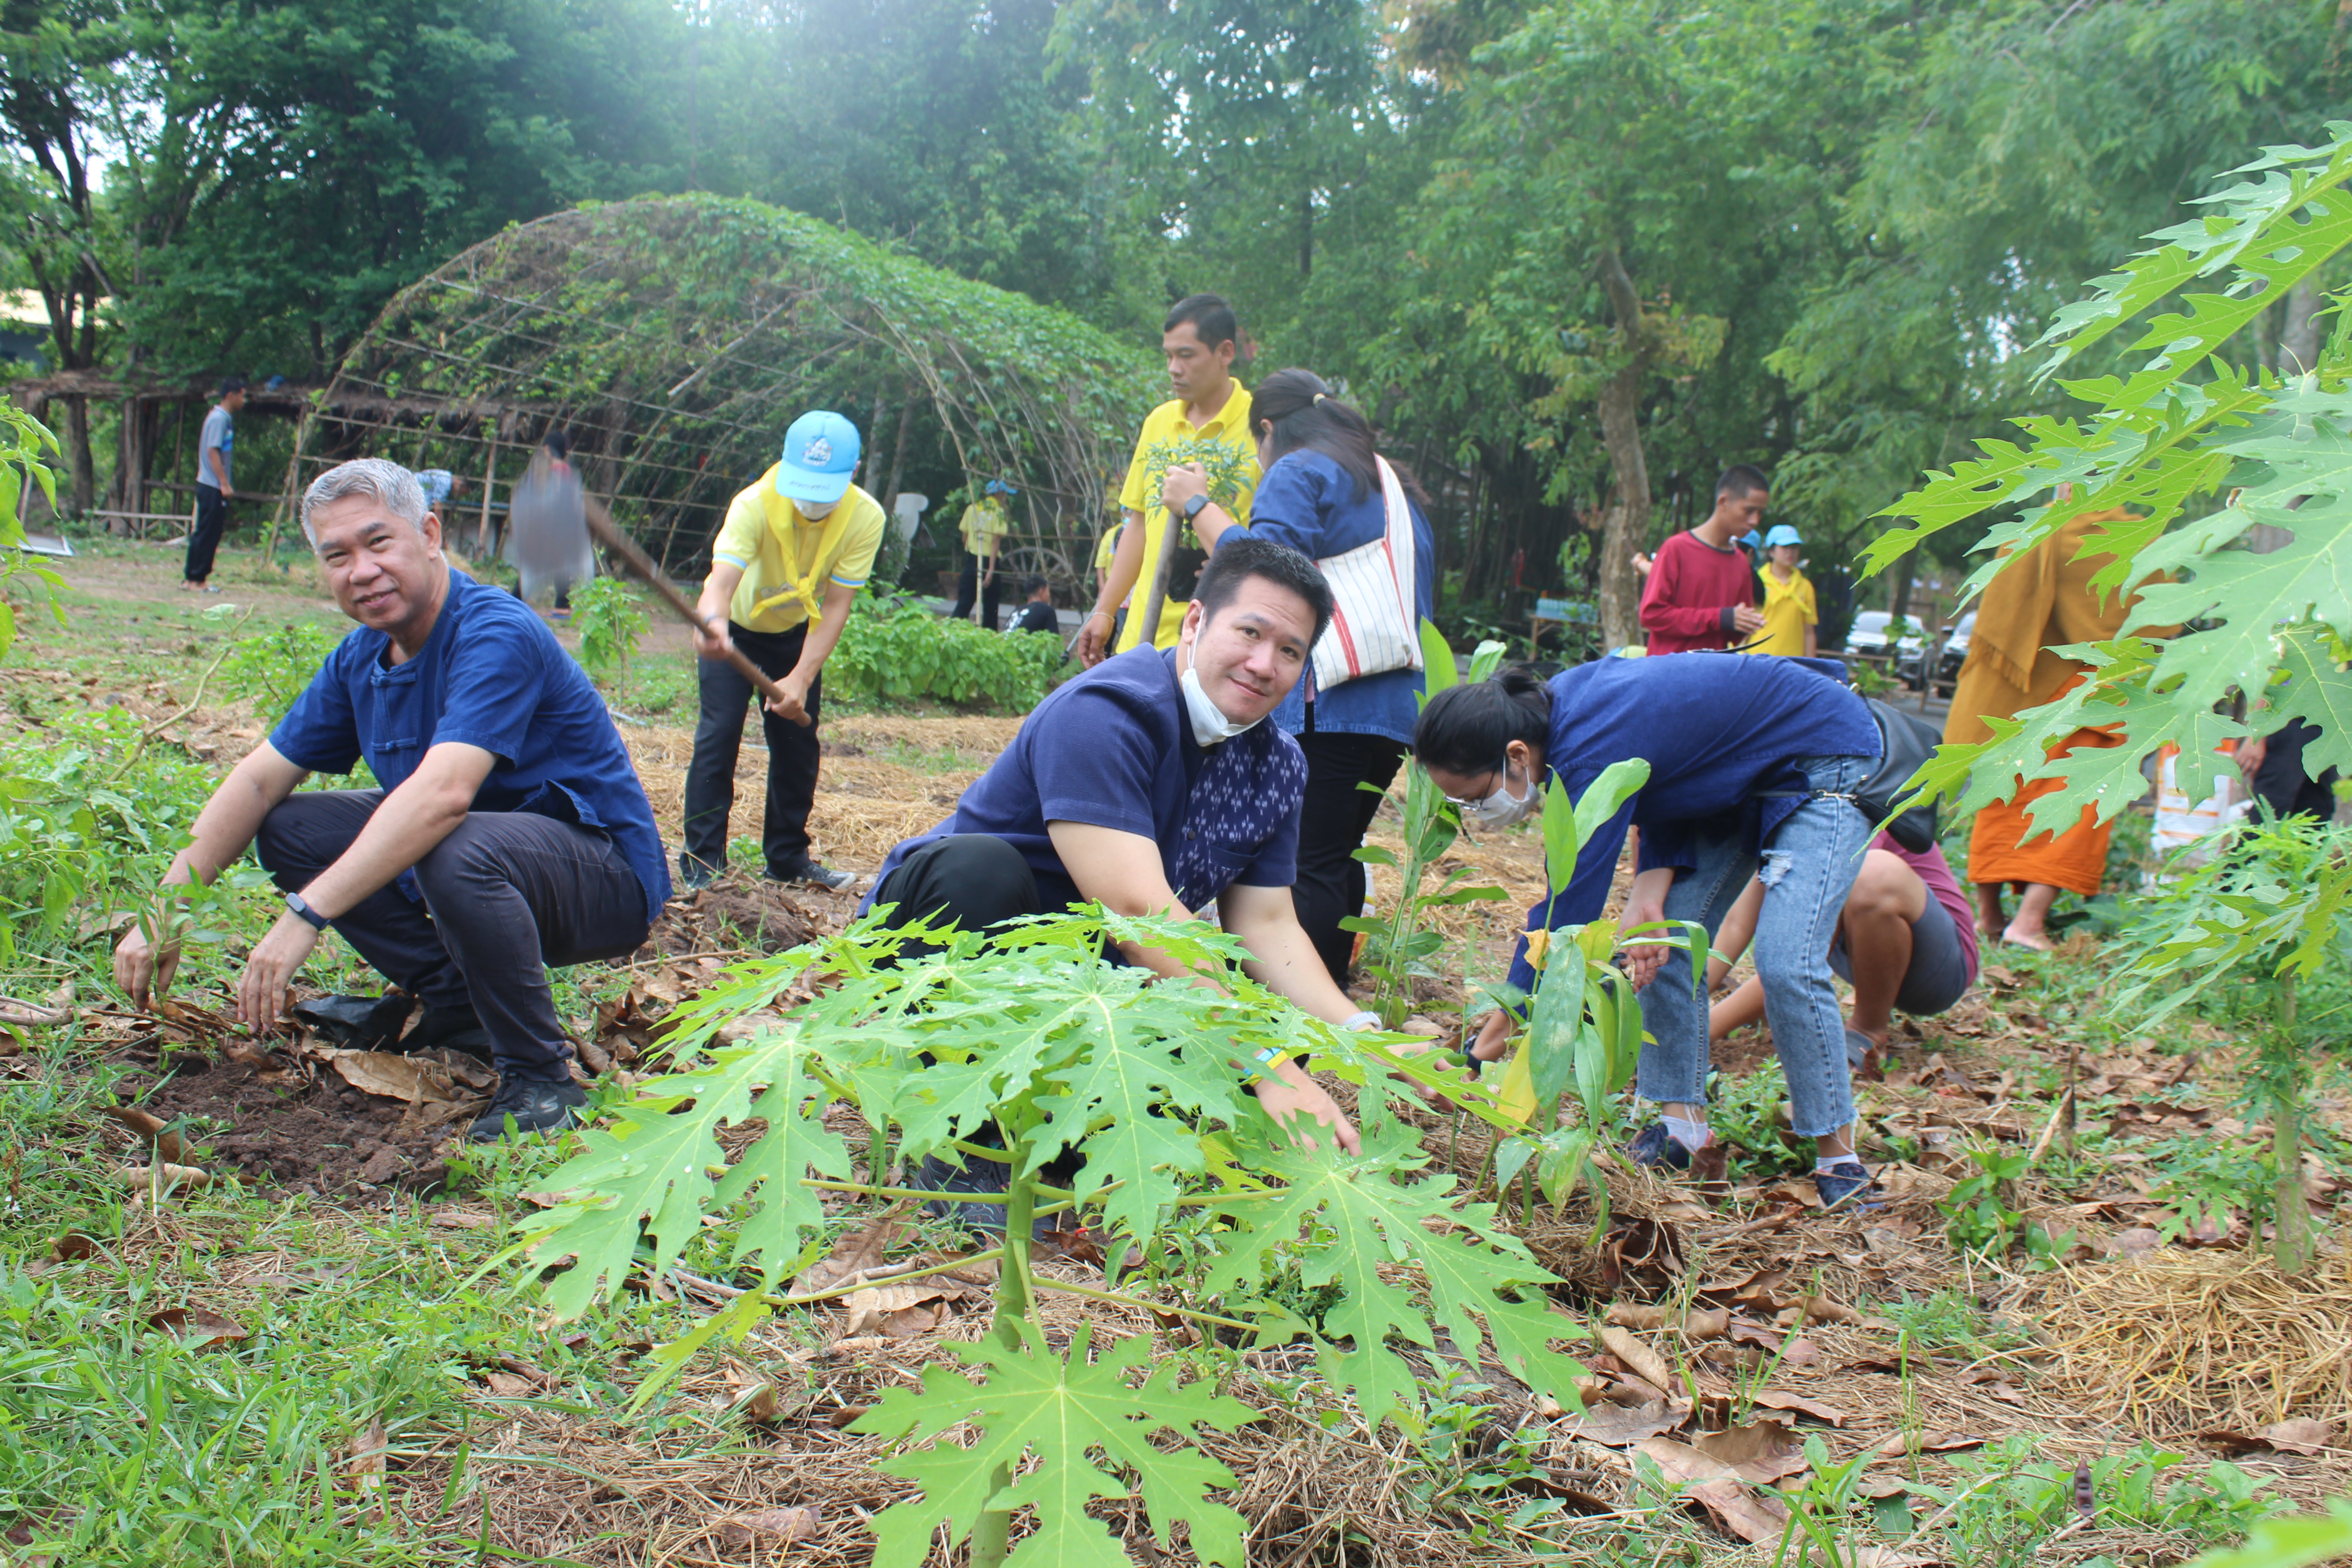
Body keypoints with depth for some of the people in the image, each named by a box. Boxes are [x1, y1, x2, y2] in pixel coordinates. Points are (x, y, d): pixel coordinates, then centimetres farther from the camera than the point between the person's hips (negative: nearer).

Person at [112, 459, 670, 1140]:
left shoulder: (496, 636, -24)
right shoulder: (361, 659, 3)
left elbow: (444, 794, -38)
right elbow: (256, 782, 6)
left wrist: (305, 915, -41)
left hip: (608, 877, -8)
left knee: (458, 851, -39)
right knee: (290, 828, 2)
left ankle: (541, 1077, -19)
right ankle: (454, 1002, 6)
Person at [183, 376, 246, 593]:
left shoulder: (224, 418, 15)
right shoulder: (219, 419, -13)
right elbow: (212, 452, -19)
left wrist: (224, 483, 18)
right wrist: (224, 484, -20)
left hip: (214, 487, 9)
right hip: (213, 487, -9)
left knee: (204, 533, 12)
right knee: (207, 533, -5)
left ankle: (191, 578, 16)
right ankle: (197, 579, 0)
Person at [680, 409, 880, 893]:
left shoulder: (865, 518, -27)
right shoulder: (754, 505, -35)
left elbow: (836, 605, -26)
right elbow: (722, 579, -49)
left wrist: (802, 678, -37)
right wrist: (712, 623, -73)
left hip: (798, 634, 3)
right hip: (735, 630, -3)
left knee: (798, 744, 6)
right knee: (718, 735, -14)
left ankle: (789, 856, 22)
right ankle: (702, 862, -7)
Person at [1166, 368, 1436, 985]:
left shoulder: (1299, 472, -1)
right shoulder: (1397, 489, 27)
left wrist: (1198, 506, -4)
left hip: (1327, 706, -9)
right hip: (1396, 706, 9)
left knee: (1311, 869, -11)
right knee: (1337, 860, 16)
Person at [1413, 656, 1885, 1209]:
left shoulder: (1594, 753, -37)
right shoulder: (1553, 712, -11)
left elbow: (1564, 916, -36)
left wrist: (1477, 1059, -34)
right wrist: (1649, 891, -19)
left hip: (1825, 763, -9)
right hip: (1741, 773, 9)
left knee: (1786, 965, -19)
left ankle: (1839, 1159, -6)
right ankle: (1683, 1122, 9)